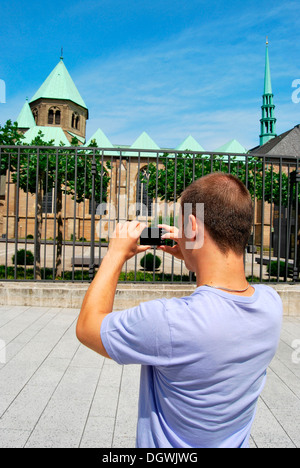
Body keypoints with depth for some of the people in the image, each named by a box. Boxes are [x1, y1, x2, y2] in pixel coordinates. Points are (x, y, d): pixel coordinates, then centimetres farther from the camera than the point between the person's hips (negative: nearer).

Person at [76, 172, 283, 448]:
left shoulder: (166, 320, -38)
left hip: (170, 443, -5)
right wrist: (190, 257, 2)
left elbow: (87, 326, -20)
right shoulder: (271, 303, -19)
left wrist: (117, 254, -12)